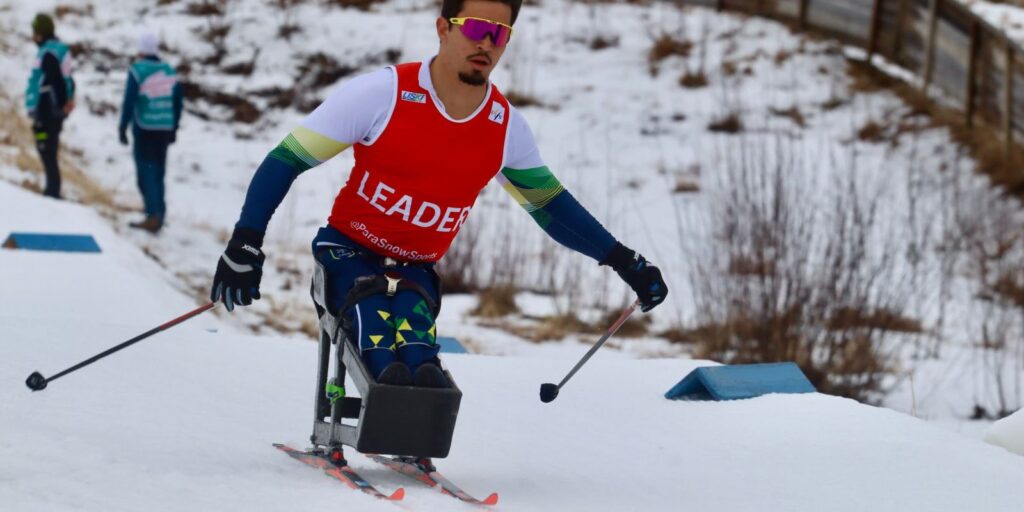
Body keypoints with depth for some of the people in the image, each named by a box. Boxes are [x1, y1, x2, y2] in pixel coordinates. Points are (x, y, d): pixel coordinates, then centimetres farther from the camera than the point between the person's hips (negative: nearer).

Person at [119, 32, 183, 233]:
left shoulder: (137, 71, -10)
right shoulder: (170, 71, 6)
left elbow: (129, 102, -11)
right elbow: (178, 102, 13)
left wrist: (122, 128, -3)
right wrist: (173, 128, 22)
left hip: (144, 129, -5)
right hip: (165, 129, 5)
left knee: (146, 172, -4)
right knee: (158, 172, 12)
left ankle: (154, 215, -14)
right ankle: (158, 214, 12)